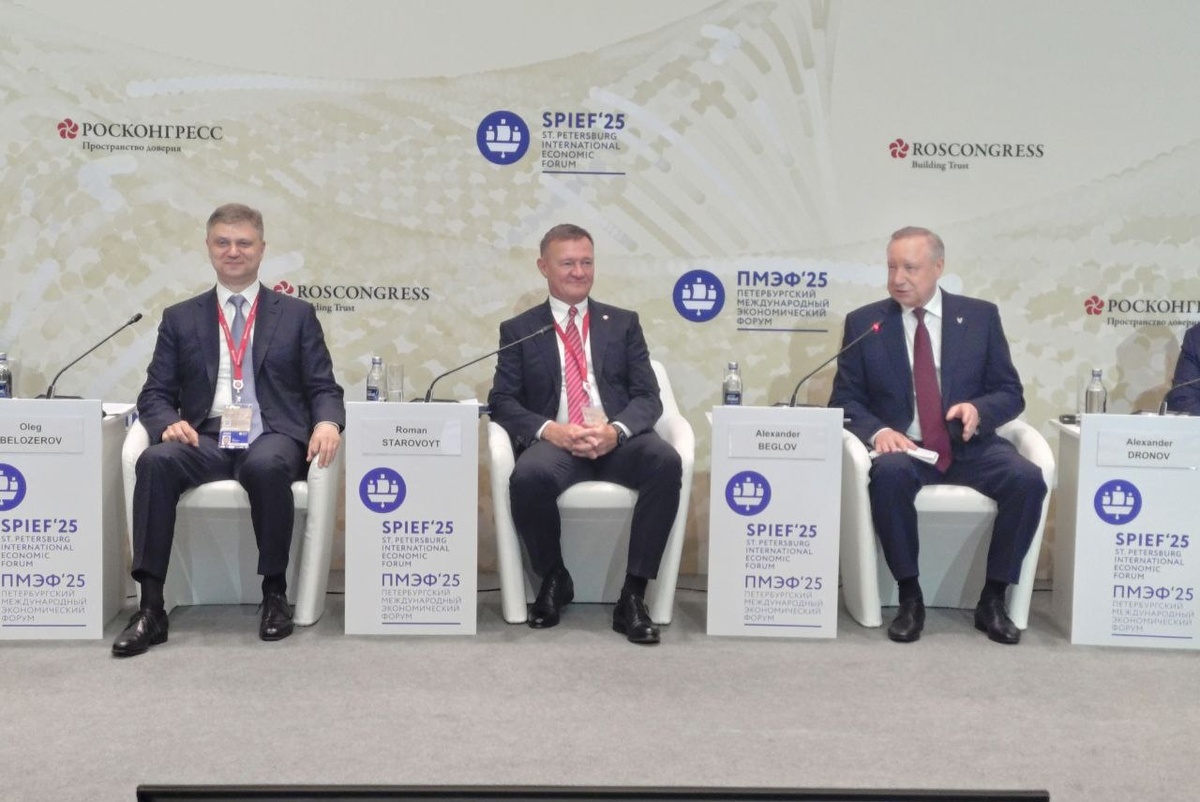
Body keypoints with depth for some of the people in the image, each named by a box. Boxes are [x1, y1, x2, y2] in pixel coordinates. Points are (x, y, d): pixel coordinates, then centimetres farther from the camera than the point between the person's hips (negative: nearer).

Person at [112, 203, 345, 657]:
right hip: (205, 440, 2)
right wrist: (169, 422, -12)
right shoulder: (180, 319, 18)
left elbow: (323, 388, 11)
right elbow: (155, 394, 13)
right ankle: (150, 607, -26)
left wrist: (327, 422, -13)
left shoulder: (297, 315, 16)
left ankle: (275, 594, -18)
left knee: (265, 465, -37)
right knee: (155, 461, -31)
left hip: (272, 438, -1)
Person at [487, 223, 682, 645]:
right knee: (529, 475, -35)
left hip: (617, 441, 1)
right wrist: (548, 429, -15)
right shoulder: (519, 330, 15)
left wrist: (616, 430, -15)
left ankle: (633, 594, -21)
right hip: (555, 442, -1)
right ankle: (554, 580, -4)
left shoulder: (623, 323, 18)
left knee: (667, 461, -32)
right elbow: (502, 400, 6)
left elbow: (647, 397, 8)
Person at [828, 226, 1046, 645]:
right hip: (903, 448, -1)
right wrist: (878, 430, -17)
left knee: (1028, 479, -27)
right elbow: (845, 398, 4)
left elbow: (1010, 393, 8)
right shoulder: (863, 322, 6)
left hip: (970, 447, 2)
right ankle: (910, 598, -20)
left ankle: (992, 599, -10)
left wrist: (978, 410, -15)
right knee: (888, 473, -36)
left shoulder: (980, 316, 8)